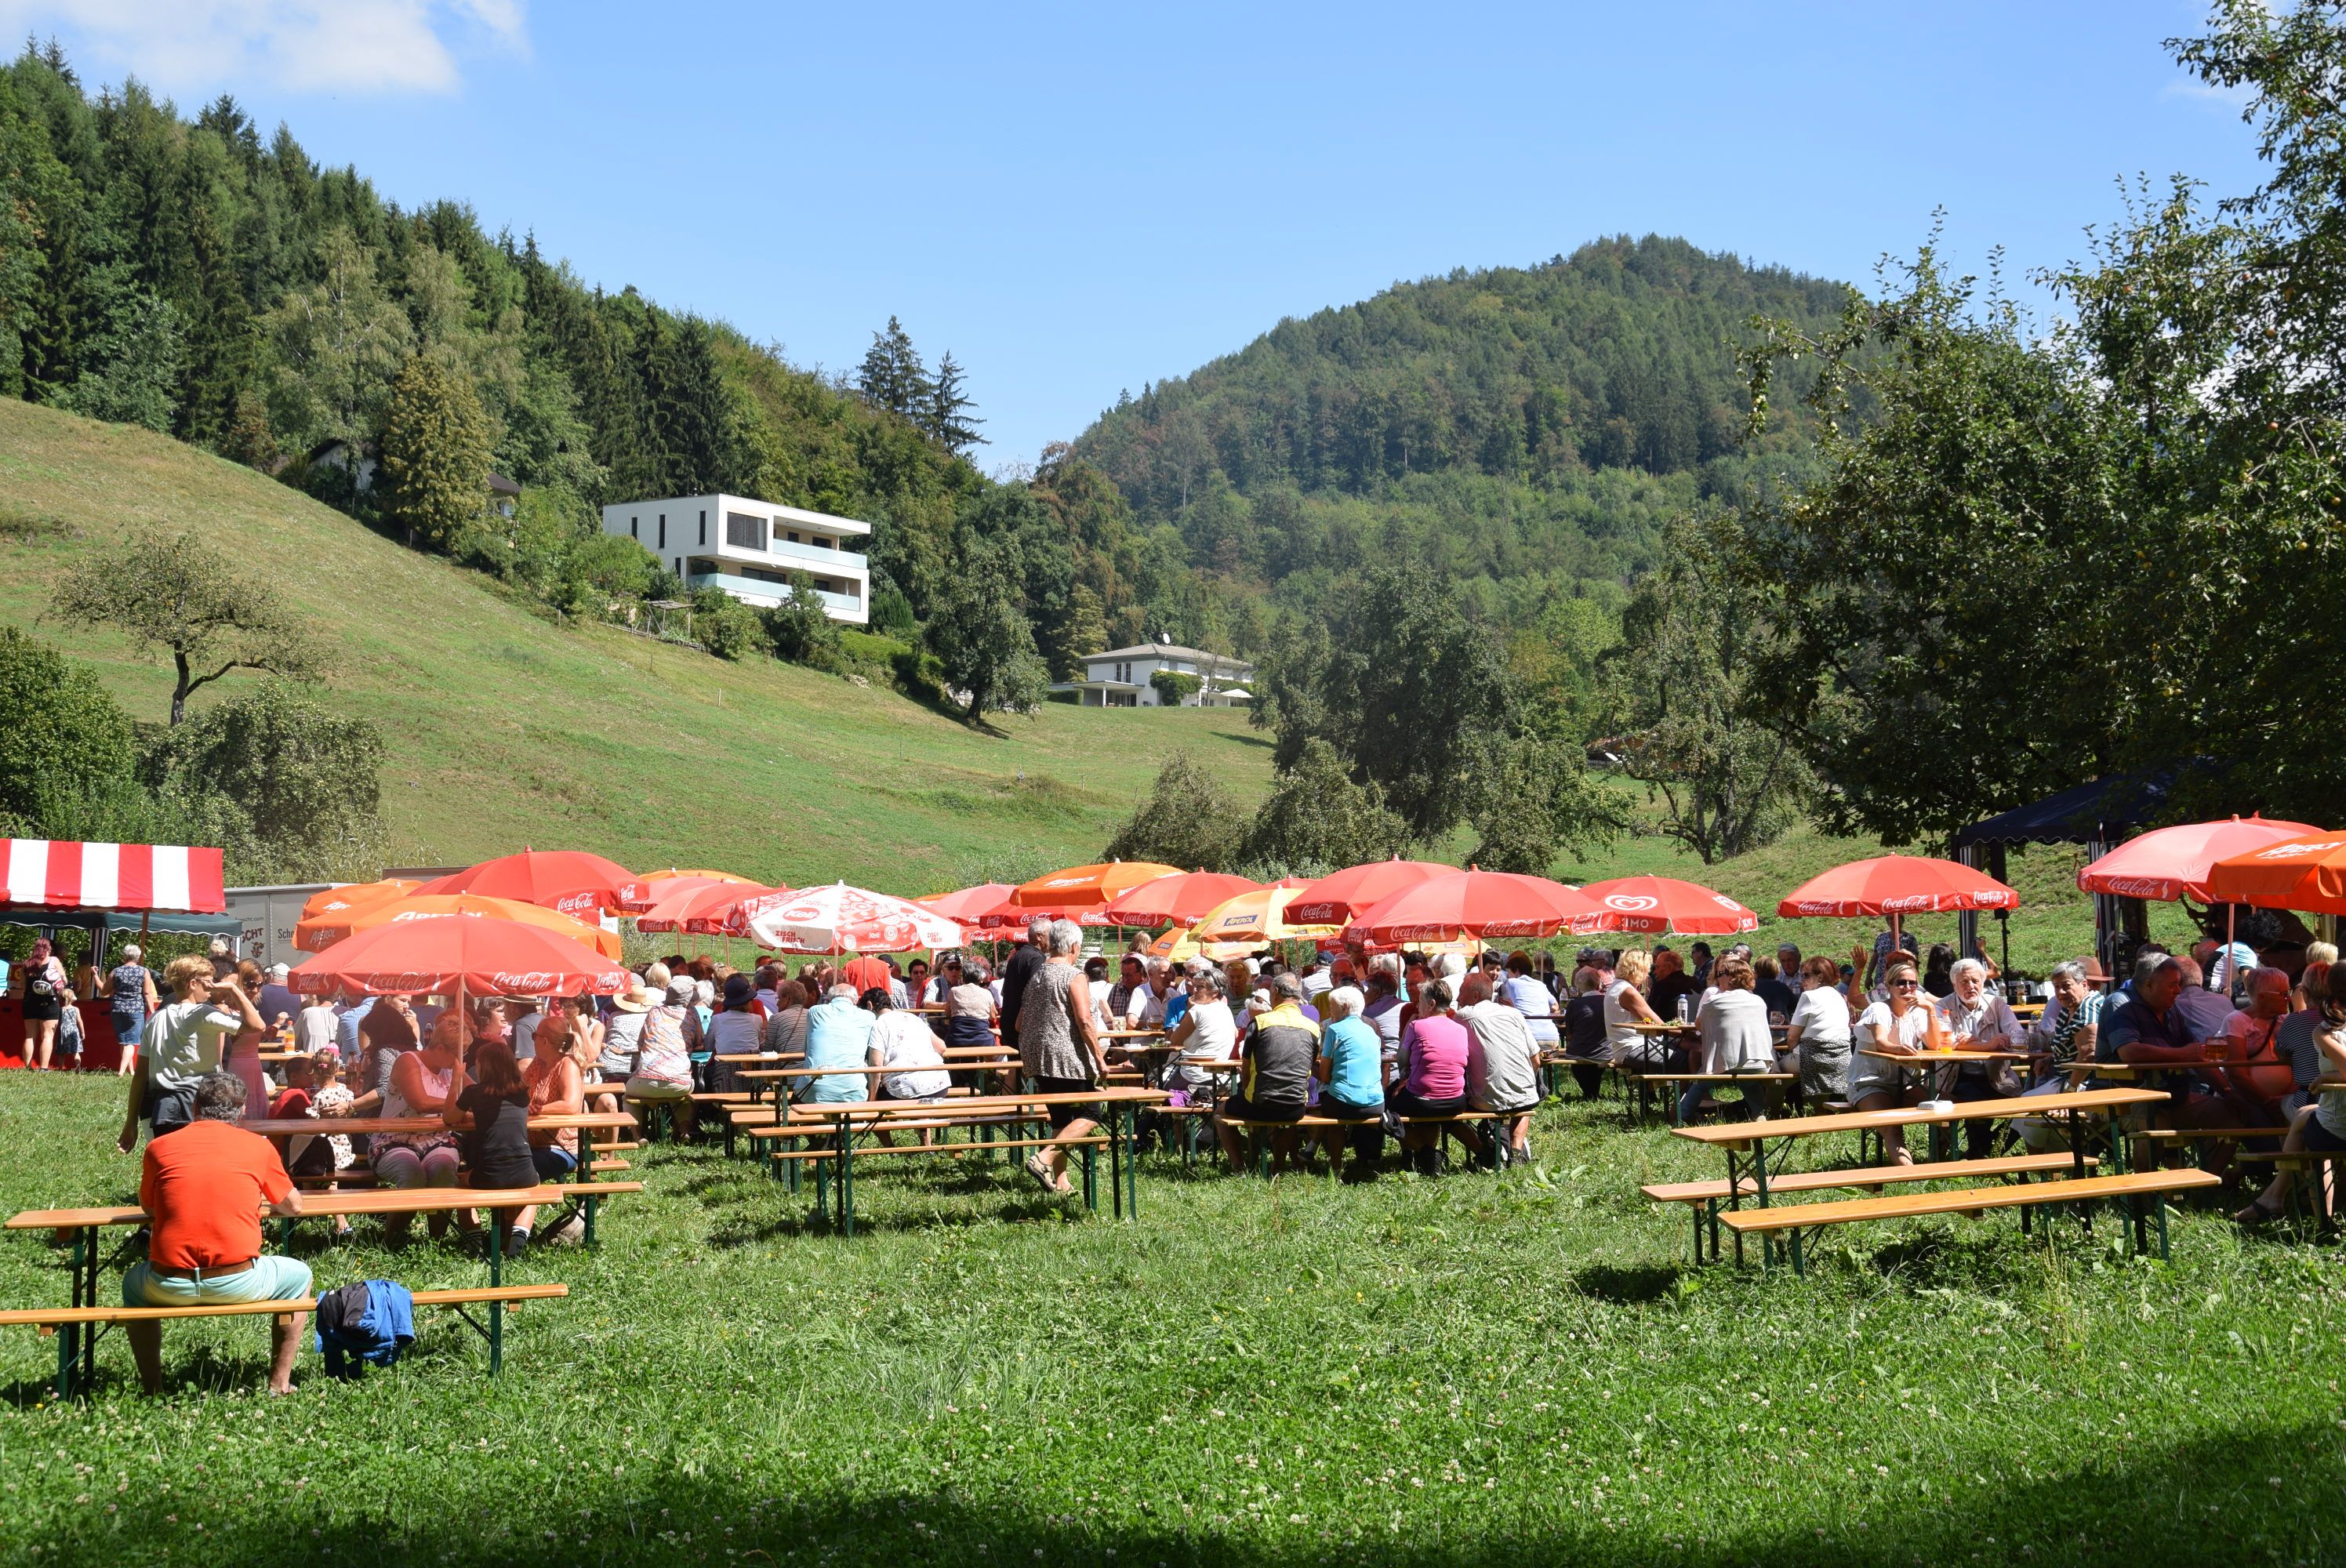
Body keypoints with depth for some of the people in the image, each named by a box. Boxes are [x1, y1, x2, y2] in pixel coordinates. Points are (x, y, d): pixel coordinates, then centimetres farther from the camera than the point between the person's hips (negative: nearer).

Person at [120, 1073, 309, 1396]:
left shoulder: (159, 1148, 7)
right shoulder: (259, 1146, 4)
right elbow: (293, 1206, 19)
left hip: (169, 1286, 2)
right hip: (237, 1284, -2)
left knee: (133, 1281, 36)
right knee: (299, 1275, 27)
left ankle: (152, 1389, 29)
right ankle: (279, 1385, 23)